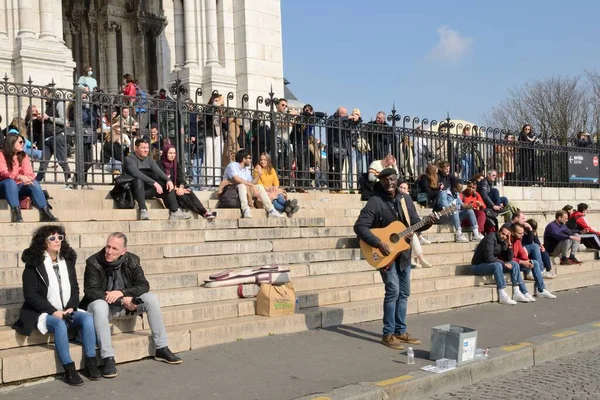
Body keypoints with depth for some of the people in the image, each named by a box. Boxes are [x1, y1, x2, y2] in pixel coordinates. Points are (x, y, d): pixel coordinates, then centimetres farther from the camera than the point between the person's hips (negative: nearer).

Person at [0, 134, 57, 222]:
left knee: (34, 183, -24)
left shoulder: (23, 156, 10)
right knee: (10, 182, -36)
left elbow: (29, 173, -3)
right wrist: (20, 177, -39)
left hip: (18, 188, 4)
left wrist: (28, 178, -29)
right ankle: (16, 214, -52)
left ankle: (44, 213, -39)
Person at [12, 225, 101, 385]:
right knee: (59, 324, -35)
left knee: (88, 318, -24)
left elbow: (75, 289, 12)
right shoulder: (33, 264, -4)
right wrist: (53, 312, -18)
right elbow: (30, 295, -9)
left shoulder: (67, 261, 11)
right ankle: (69, 370, -30)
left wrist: (71, 308, -7)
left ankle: (91, 364, -20)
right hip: (44, 313, -5)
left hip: (67, 311, 5)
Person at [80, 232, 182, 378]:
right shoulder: (93, 262, -15)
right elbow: (90, 291, -20)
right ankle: (108, 358, -36)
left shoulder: (132, 261, -5)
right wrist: (122, 300, -27)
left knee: (151, 298, -18)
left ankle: (162, 348, -11)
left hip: (125, 303, 4)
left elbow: (144, 285, -8)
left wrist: (121, 293, -27)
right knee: (99, 305, -38)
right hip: (103, 303, -4)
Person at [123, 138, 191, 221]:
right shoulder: (129, 159, -9)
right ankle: (143, 211, -42)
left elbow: (158, 171, -3)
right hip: (134, 191, -6)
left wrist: (168, 180, -23)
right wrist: (154, 183, -33)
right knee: (139, 180, -37)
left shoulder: (149, 160, 14)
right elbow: (137, 174, -25)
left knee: (167, 185, -10)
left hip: (147, 191, 6)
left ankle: (175, 212, -14)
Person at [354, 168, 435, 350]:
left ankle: (400, 331, 20)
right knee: (393, 290, -13)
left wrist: (427, 223, -11)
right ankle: (388, 334, -5)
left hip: (403, 252, 7)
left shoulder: (405, 199, 6)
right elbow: (359, 226, -20)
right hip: (385, 254, -7)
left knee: (404, 292, 10)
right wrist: (379, 243, -26)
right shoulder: (375, 202, -14)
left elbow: (414, 223, 11)